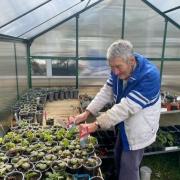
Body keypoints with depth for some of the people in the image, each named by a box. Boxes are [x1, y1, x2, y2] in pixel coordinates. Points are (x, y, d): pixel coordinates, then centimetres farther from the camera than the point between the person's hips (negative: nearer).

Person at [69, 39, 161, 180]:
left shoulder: (149, 76, -32)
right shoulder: (118, 70, -9)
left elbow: (126, 107, -35)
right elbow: (106, 92, -6)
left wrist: (97, 124, -33)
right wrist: (87, 112, -16)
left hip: (139, 129, -7)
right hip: (125, 126, 7)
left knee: (128, 169, 6)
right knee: (119, 158, 24)